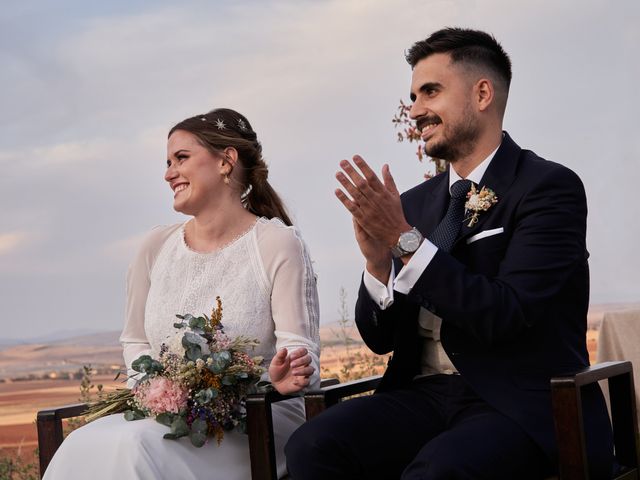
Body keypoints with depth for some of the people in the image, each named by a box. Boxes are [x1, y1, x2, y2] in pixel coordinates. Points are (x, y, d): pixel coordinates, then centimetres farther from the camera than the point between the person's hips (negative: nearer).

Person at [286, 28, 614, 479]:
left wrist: (406, 240, -18)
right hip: (428, 397, 5)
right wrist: (378, 260, -10)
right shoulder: (414, 204, 11)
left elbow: (504, 318, -17)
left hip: (525, 409, -5)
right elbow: (381, 338, 10)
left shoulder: (550, 187, -6)